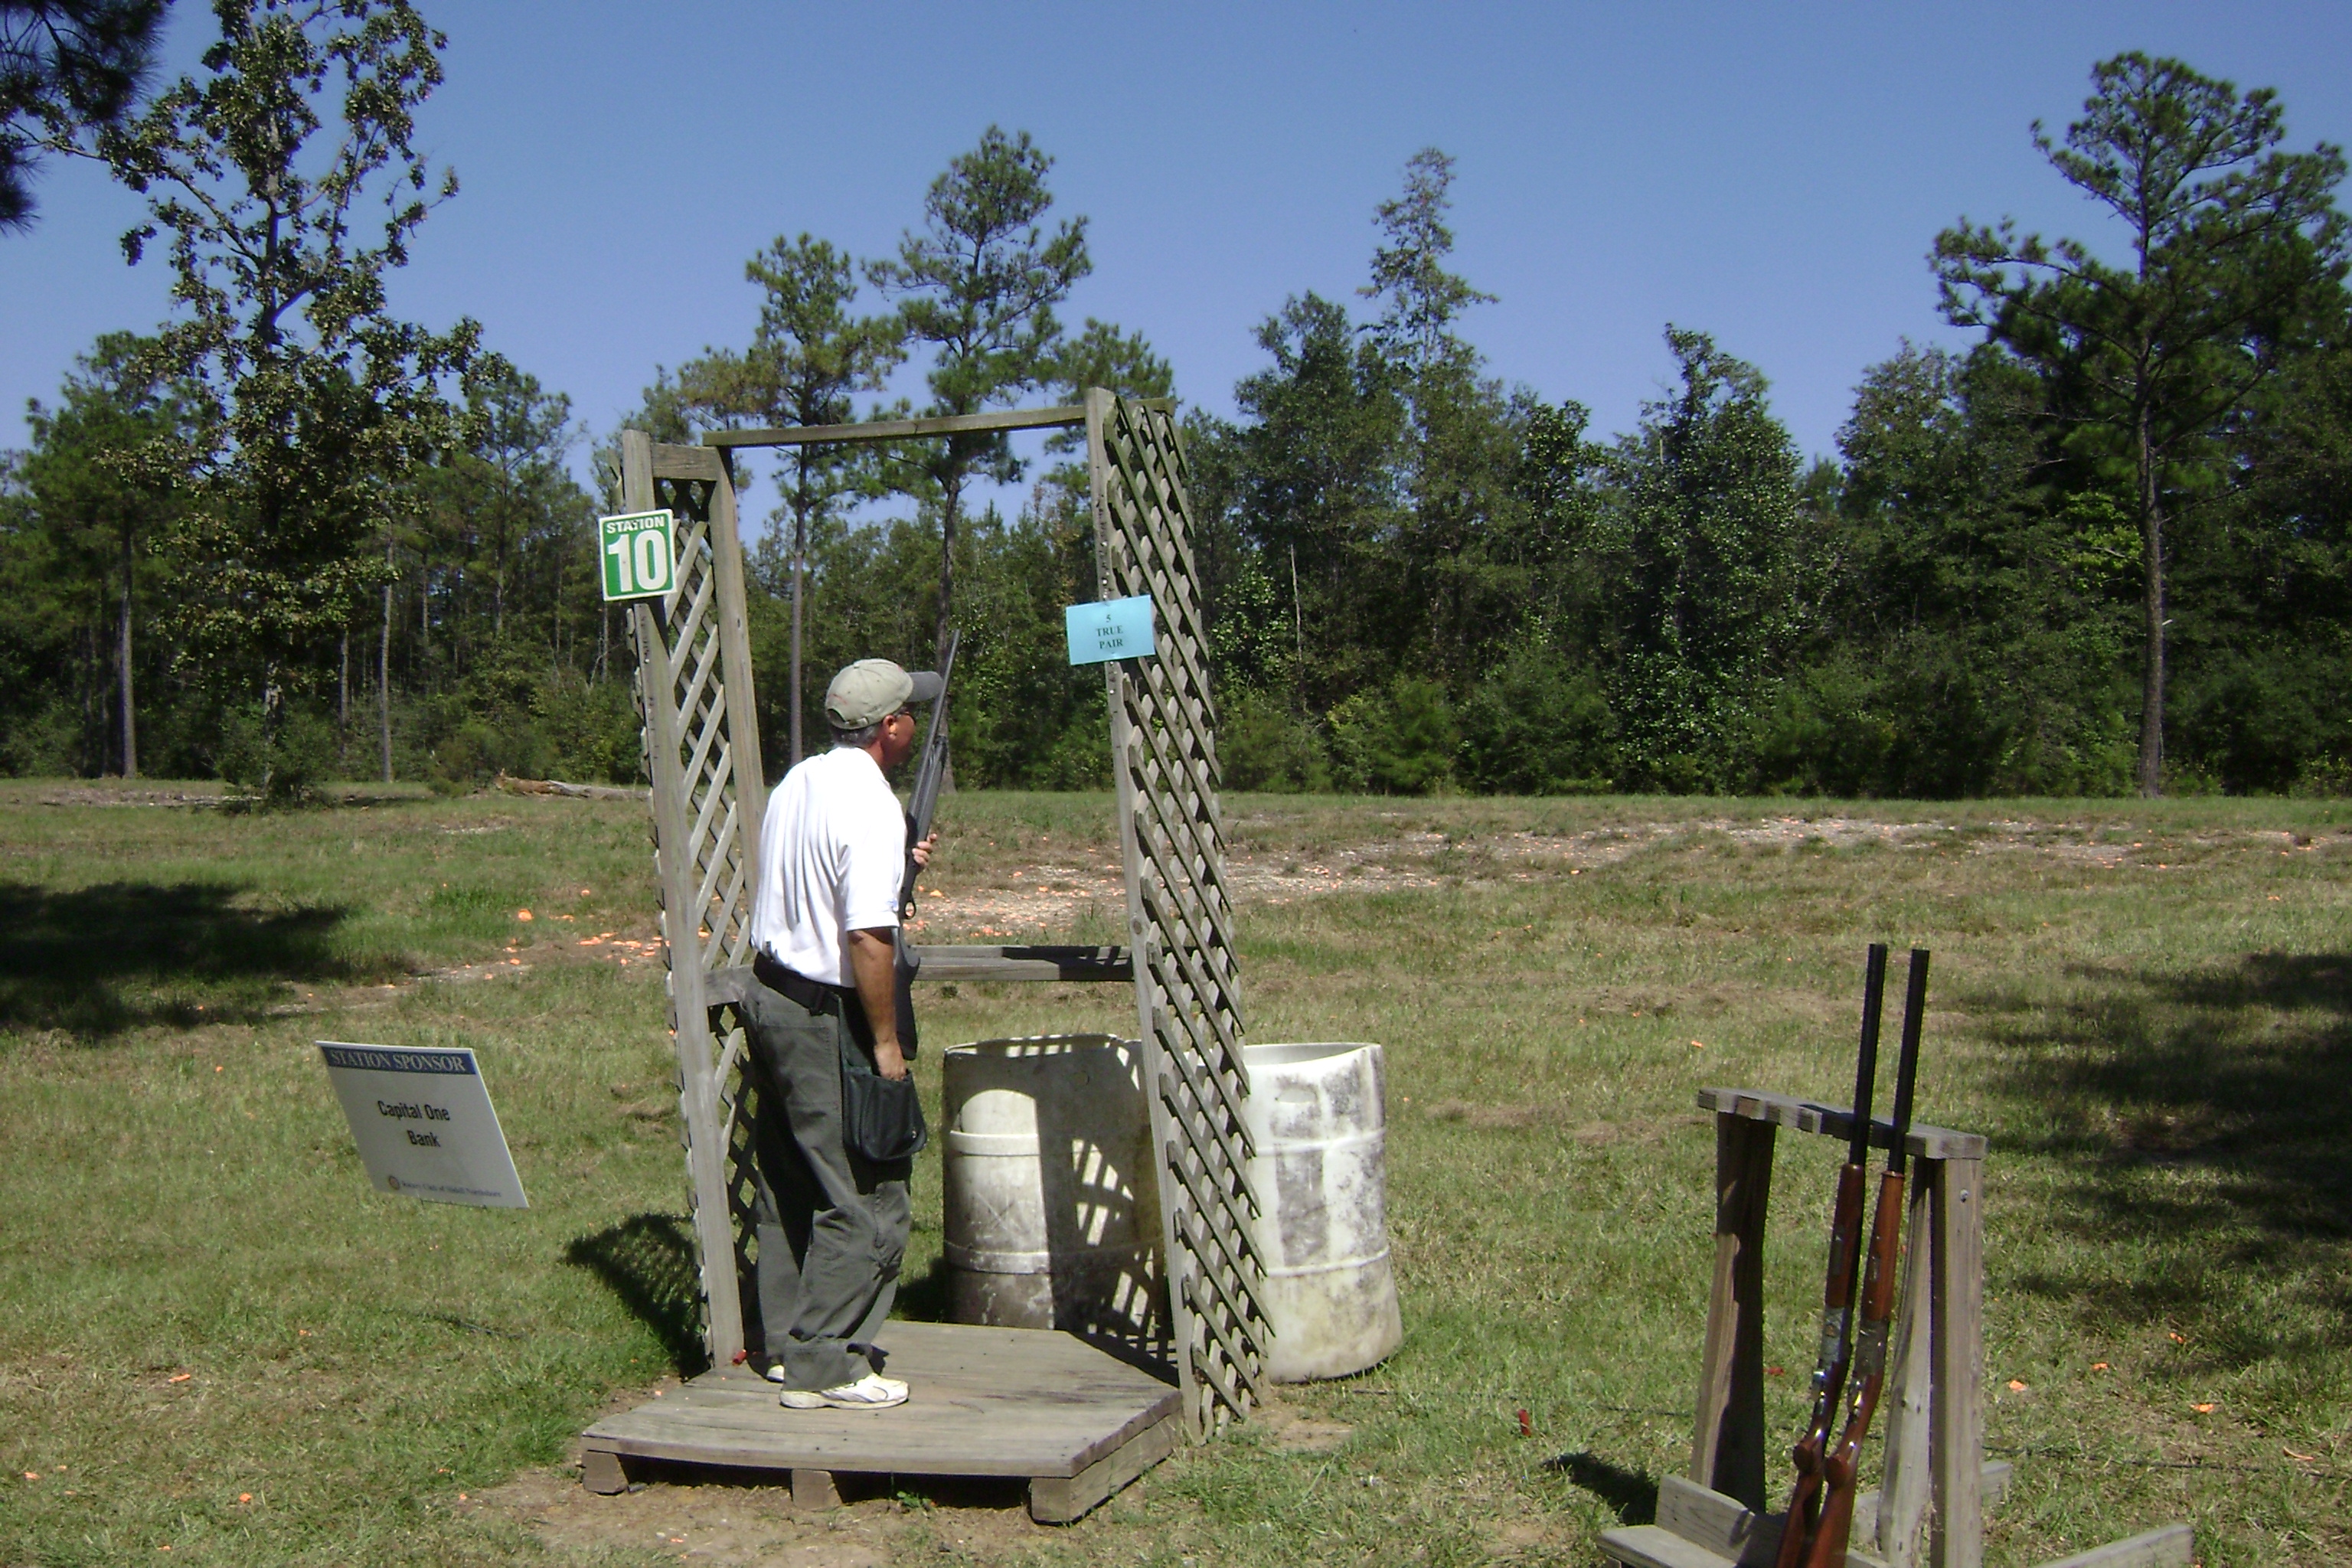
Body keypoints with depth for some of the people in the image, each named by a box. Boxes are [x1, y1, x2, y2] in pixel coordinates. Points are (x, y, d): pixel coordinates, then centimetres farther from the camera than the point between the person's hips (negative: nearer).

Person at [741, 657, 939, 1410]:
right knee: (864, 1196, -1)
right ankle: (822, 1367, 3)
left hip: (769, 998, 10)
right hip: (827, 1018, -10)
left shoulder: (796, 783, 9)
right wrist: (886, 1040, -16)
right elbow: (867, 936, -23)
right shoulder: (871, 805, -18)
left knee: (788, 1183, 17)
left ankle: (785, 1340, 27)